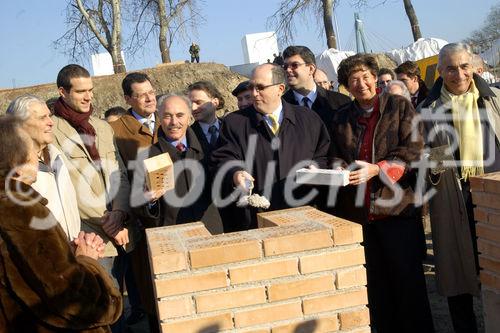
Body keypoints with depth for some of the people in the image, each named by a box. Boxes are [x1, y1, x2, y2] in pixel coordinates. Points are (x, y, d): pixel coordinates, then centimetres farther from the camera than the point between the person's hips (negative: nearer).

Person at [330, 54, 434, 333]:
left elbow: (413, 149, -8)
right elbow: (335, 155, 17)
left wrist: (376, 169, -19)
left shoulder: (400, 106, 1)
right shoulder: (341, 117, 14)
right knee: (375, 281, 11)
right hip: (357, 212, 4)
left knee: (408, 277, 2)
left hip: (397, 207, -3)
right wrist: (339, 168, -6)